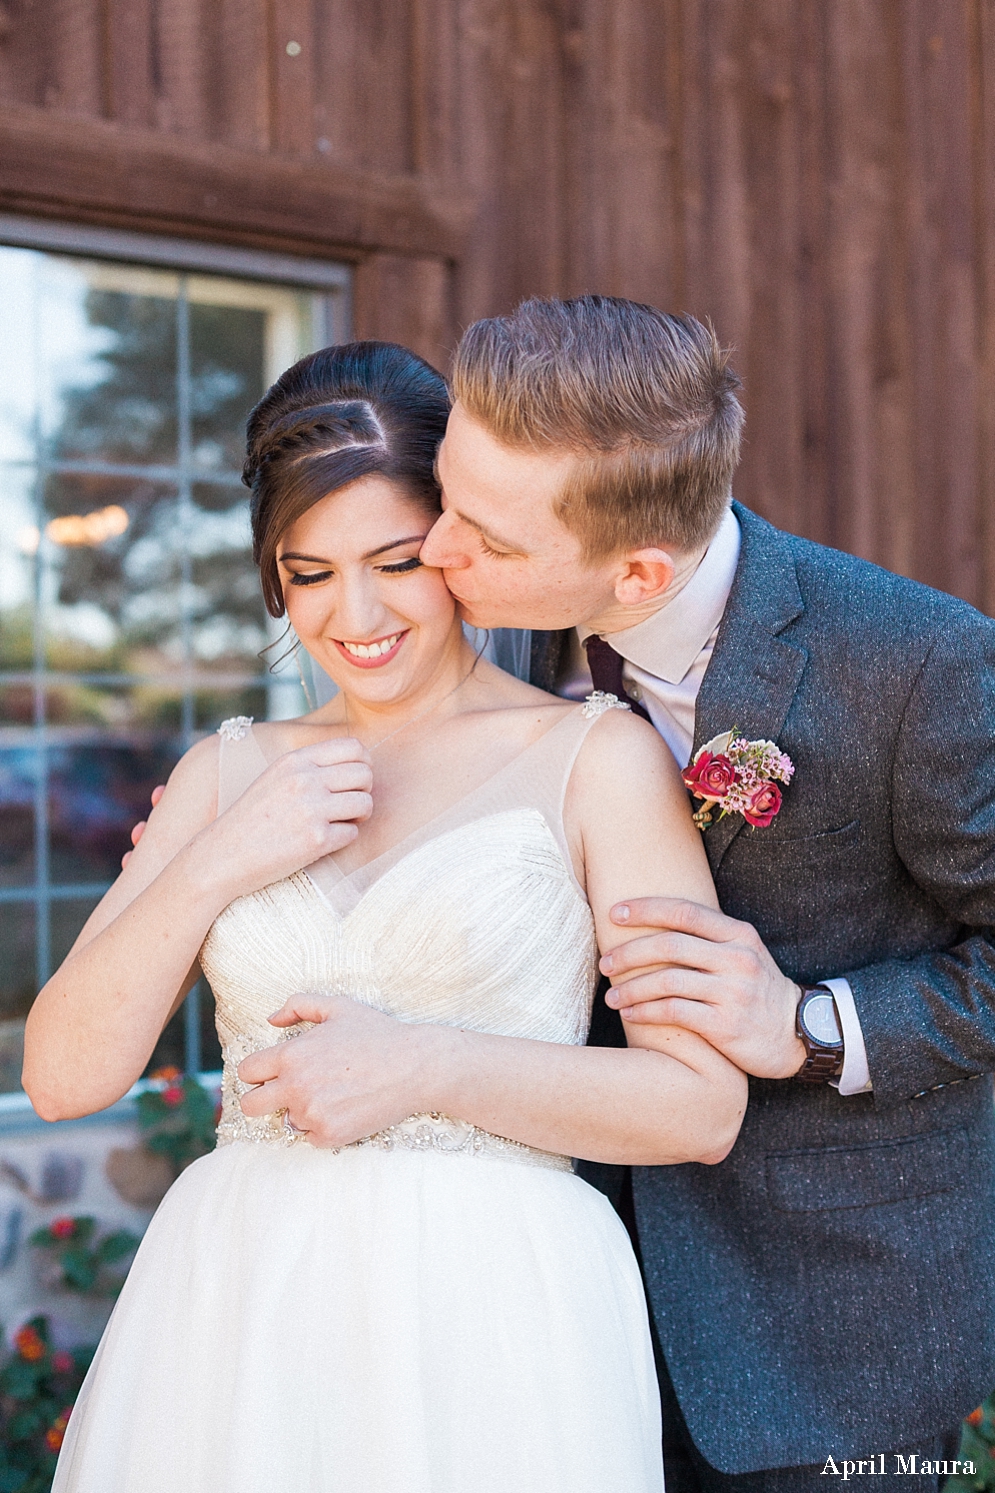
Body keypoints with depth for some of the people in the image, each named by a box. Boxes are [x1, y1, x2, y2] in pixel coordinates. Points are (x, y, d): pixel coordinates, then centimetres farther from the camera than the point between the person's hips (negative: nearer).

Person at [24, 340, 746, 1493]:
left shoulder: (597, 755, -2)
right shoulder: (230, 771, 9)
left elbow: (702, 1106, -7)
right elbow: (62, 1075, 3)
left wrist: (424, 1062, -14)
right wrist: (216, 866, -9)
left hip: (491, 1319, -3)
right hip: (234, 1314, 3)